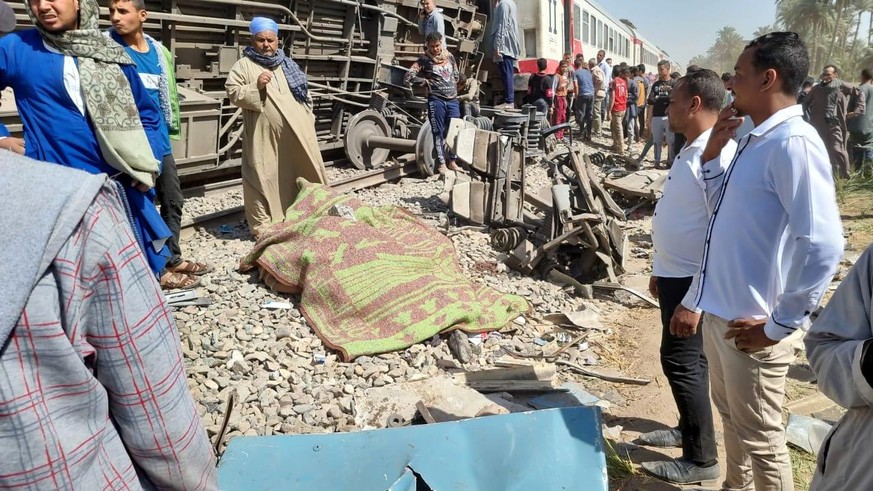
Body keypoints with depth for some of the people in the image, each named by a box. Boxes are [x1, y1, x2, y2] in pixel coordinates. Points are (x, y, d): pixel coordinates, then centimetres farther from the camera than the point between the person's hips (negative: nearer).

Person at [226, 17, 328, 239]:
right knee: (264, 179, 1)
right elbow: (233, 93, -4)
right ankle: (263, 226, 10)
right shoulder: (244, 65, 3)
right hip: (264, 137, -4)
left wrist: (308, 122, 13)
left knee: (299, 176, 10)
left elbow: (304, 95, 21)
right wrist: (256, 86, -19)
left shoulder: (288, 65, 16)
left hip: (296, 136, 4)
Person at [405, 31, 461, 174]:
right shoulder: (425, 60, -1)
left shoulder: (449, 56, 12)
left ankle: (452, 161, 19)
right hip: (436, 100, -4)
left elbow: (456, 75, 24)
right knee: (438, 132, 1)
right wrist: (427, 82, -3)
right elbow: (409, 76, -8)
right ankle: (441, 163, 8)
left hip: (453, 100, 4)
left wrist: (453, 87, 12)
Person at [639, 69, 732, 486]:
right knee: (686, 358, 20)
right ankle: (689, 429, 37)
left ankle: (702, 458, 12)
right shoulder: (690, 150, 11)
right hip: (674, 272, 10)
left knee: (682, 360, -2)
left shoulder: (718, 154, -21)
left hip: (693, 278, -9)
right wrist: (659, 268, 21)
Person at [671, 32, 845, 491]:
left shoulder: (793, 144, -20)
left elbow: (824, 245, -25)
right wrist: (712, 154, 6)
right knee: (731, 415, 26)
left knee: (760, 438, 9)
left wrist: (782, 324, -19)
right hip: (719, 311, 9)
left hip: (750, 323, -9)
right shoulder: (754, 140, 9)